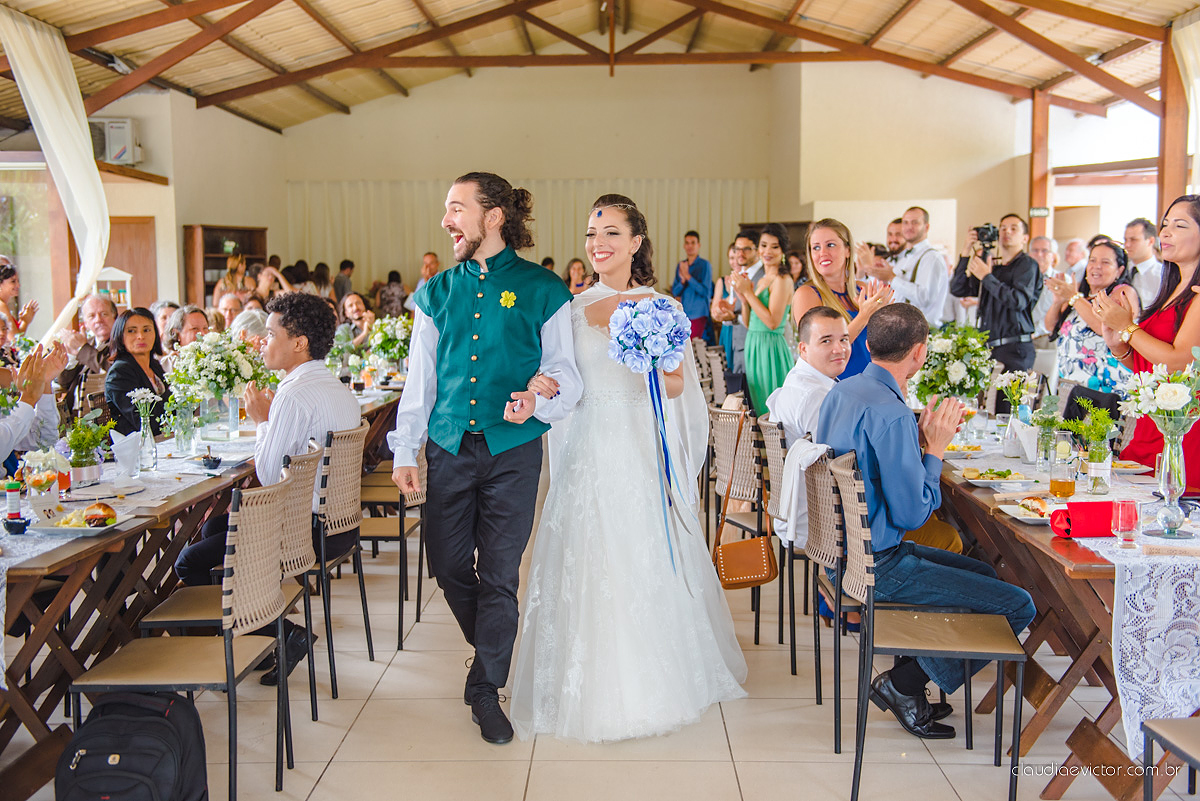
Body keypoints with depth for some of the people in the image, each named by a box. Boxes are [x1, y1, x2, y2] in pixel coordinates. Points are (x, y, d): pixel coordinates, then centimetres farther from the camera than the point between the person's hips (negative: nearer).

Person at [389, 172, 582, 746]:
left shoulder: (541, 289, 0)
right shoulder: (437, 292, 10)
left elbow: (564, 372, 0)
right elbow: (419, 377, 11)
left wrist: (538, 401, -23)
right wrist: (404, 451, 5)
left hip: (512, 449, -3)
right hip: (449, 447, 4)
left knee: (499, 575, 0)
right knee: (449, 566, 7)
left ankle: (486, 688, 16)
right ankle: (491, 651, 35)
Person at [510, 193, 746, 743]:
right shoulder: (569, 308, 5)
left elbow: (676, 389, 0)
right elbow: (556, 379, 7)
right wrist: (543, 386, -14)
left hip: (645, 451, -1)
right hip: (588, 450, 1)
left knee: (649, 564, 3)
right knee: (587, 568, 0)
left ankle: (656, 684, 21)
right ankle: (594, 687, 15)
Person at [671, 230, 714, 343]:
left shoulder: (705, 265, -3)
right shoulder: (680, 266, 14)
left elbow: (705, 291, -10)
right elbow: (675, 292, 12)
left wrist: (688, 276, -14)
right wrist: (682, 281, -8)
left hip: (698, 313, -5)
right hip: (683, 312, 5)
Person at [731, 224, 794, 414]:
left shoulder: (783, 280, -12)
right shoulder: (761, 280, 14)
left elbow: (772, 321, -22)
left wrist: (748, 292, -15)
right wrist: (742, 296, 0)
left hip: (771, 348, -9)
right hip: (754, 347, 9)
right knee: (757, 408, 13)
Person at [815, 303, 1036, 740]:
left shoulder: (841, 391, 6)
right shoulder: (890, 412, -24)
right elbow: (912, 513, -22)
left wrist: (917, 438, 8)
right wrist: (935, 448, -10)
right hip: (876, 567, -10)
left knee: (985, 573, 24)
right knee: (1018, 605, -7)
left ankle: (905, 681, 20)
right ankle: (903, 684, 3)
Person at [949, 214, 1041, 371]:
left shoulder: (1027, 264, 1)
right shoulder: (993, 267, 19)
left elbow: (1019, 301, -16)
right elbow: (957, 289, 14)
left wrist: (987, 277, -10)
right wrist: (966, 253, 7)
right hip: (988, 347, 6)